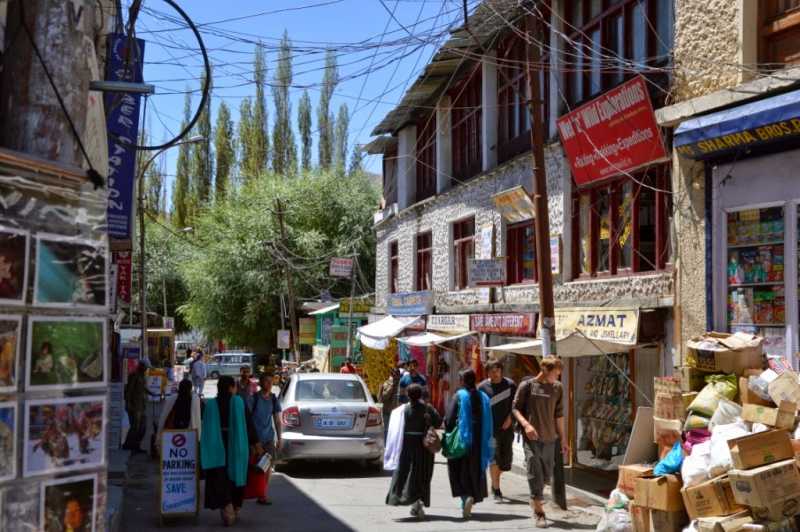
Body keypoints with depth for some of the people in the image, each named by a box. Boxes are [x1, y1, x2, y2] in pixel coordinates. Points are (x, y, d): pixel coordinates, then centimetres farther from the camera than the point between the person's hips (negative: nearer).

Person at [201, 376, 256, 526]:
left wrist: (206, 448, 9)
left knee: (220, 480, 4)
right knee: (236, 477, 17)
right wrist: (253, 443, -1)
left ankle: (226, 510, -13)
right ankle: (235, 510, 29)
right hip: (237, 446, 0)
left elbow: (206, 428, 1)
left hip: (217, 448, 0)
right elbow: (248, 425, -7)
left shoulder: (210, 404, -4)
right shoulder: (239, 402, -6)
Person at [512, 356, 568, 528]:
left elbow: (559, 415, 11)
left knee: (546, 475, 12)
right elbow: (515, 408, 0)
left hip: (549, 438, 4)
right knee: (535, 474, -7)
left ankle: (535, 500, 38)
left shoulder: (557, 388, 5)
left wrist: (563, 439, 11)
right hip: (531, 438, -4)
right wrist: (526, 424, -17)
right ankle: (539, 513, 0)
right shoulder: (527, 385, -5)